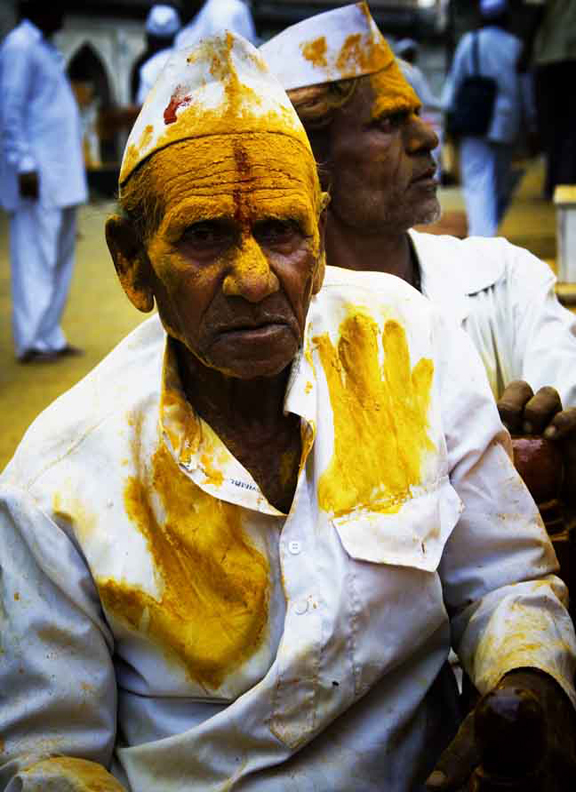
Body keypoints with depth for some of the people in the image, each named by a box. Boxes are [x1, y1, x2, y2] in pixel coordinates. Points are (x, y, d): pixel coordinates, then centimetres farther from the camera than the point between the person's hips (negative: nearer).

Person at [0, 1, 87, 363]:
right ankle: (32, 342, -2)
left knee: (59, 261, 11)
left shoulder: (45, 49, 20)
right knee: (36, 260, -6)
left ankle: (50, 337, 16)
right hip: (39, 180, -9)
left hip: (61, 178, 9)